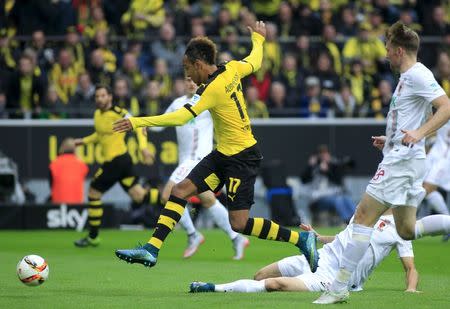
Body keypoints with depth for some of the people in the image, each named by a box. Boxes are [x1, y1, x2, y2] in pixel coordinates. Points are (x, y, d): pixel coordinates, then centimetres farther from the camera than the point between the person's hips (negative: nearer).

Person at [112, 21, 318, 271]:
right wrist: (258, 38, 42)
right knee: (181, 190, 1)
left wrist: (137, 122, -30)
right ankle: (151, 250, -1)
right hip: (223, 154, 10)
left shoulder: (214, 89, -23)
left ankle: (301, 239, 4)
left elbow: (180, 118, -30)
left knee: (239, 224, -9)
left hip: (242, 158, -10)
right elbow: (255, 62, 20)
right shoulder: (232, 70, -1)